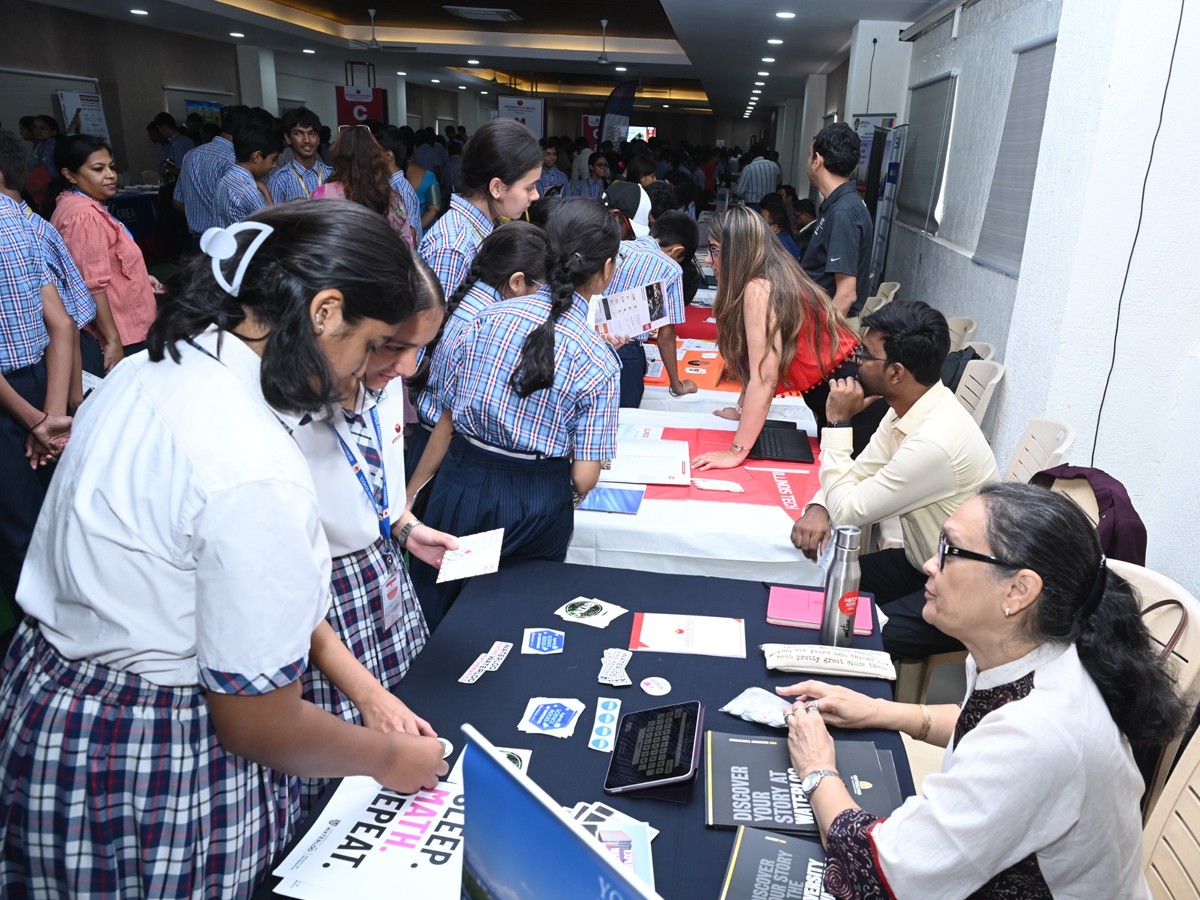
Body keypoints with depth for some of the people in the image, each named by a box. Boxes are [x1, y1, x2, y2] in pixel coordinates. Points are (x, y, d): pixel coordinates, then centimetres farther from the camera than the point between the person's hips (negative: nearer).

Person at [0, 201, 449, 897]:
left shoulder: (149, 371, -3)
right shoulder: (254, 470, -32)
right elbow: (259, 726, -21)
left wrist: (363, 687, 7)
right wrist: (388, 757, -3)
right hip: (155, 778, -8)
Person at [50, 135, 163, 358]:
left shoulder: (84, 207, 14)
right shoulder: (85, 216, -21)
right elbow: (93, 286, -26)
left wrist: (139, 278, 23)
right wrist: (112, 340, -26)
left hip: (123, 328, 11)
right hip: (120, 336, -11)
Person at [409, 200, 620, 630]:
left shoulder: (488, 317, -5)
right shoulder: (597, 361, -13)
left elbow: (447, 413, 2)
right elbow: (584, 478, -12)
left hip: (460, 486, 3)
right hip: (537, 506, -2)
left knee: (433, 634, 20)